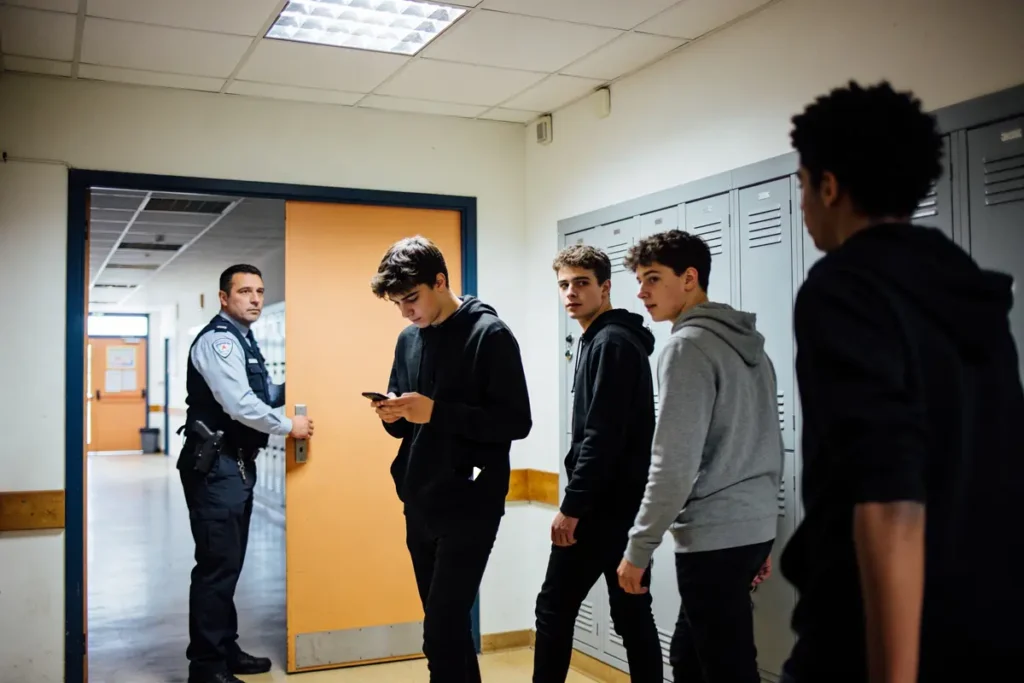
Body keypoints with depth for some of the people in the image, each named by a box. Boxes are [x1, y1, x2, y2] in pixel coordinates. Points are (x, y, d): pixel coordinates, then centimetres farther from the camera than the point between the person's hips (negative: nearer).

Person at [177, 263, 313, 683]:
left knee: (230, 562, 16)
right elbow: (240, 404, -24)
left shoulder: (244, 341, 16)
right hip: (215, 467, -10)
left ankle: (225, 649, 27)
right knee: (217, 564, -6)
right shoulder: (218, 340, -15)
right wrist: (289, 427, -13)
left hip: (237, 464, 10)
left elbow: (258, 396, 21)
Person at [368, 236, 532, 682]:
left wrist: (437, 412, -22)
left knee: (441, 634, -8)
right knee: (447, 628, 15)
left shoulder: (490, 335, -10)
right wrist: (391, 415, -7)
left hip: (468, 508, -7)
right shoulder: (408, 339, 10)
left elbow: (517, 422, -14)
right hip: (419, 507, 7)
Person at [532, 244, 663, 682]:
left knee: (554, 609, 0)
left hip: (604, 507, -10)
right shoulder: (602, 341, 17)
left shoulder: (611, 343, -14)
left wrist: (571, 505, -19)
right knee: (632, 613, 11)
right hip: (625, 504, 10)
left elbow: (602, 437, -21)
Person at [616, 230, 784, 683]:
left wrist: (638, 548, -12)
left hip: (714, 538, -9)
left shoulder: (687, 345, -13)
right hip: (754, 529, 9)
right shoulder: (749, 345, 14)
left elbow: (674, 464, -19)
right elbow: (770, 449, 18)